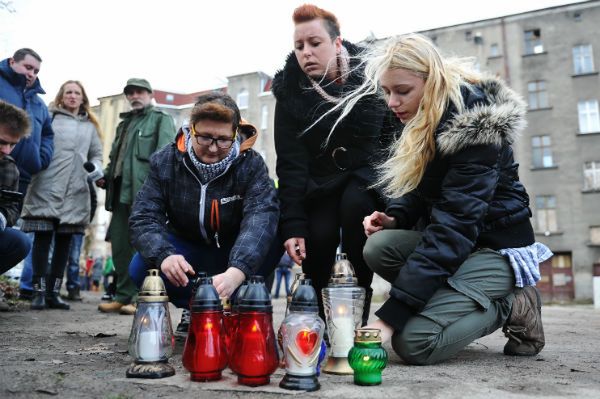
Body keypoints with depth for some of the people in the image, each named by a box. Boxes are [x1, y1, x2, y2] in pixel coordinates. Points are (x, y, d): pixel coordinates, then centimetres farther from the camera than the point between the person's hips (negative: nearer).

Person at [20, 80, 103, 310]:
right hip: (47, 188, -3)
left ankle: (53, 292, 12)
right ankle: (39, 291, 2)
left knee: (64, 241, 5)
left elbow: (96, 154, 21)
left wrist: (95, 169, 2)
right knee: (43, 238, -4)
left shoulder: (90, 126, 19)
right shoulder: (49, 118, 9)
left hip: (75, 192, 3)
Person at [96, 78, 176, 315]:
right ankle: (124, 296, 16)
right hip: (121, 193, 7)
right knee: (119, 245, 7)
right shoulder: (124, 123, 29)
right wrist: (105, 176, 12)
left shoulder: (161, 120, 7)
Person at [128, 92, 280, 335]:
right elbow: (143, 218, -21)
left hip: (235, 253, -1)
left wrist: (237, 272, -57)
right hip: (185, 249, 1)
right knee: (141, 268, -27)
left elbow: (262, 216, -38)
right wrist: (164, 255, -44)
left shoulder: (250, 164, -21)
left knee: (276, 235, -30)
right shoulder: (165, 162, -14)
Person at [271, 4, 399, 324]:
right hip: (321, 182, 1)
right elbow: (290, 164, -11)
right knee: (319, 235, -26)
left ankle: (356, 315, -18)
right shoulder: (290, 92, -7)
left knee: (354, 204, -32)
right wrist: (293, 225, -20)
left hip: (367, 171, 0)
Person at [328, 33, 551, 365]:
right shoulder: (423, 122, 1)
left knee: (413, 342, -22)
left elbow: (454, 225, -32)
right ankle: (455, 303, 0)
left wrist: (389, 317, -35)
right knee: (378, 246, -21)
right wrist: (395, 218, -14)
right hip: (458, 239, 8)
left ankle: (512, 305, 1)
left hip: (499, 246, -7)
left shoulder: (475, 128, -25)